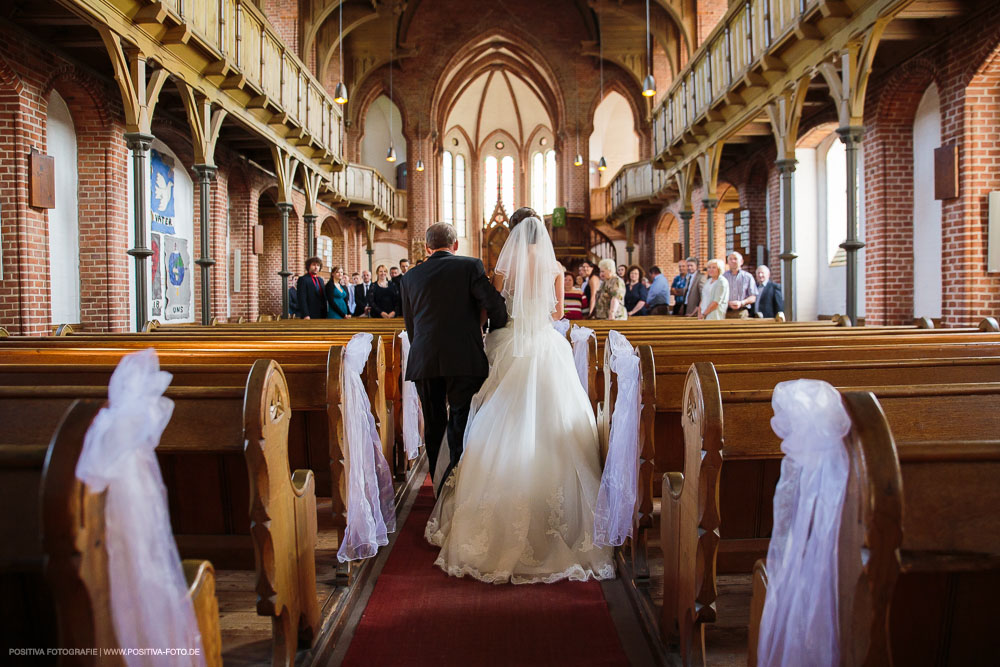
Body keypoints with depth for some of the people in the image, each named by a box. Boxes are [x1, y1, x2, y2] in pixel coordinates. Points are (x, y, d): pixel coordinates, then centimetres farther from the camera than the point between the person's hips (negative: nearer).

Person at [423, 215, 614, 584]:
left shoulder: (506, 267, -1)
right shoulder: (555, 268, 3)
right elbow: (558, 311, 11)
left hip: (512, 347, -1)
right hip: (548, 347, 1)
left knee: (508, 428, 5)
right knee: (550, 424, 6)